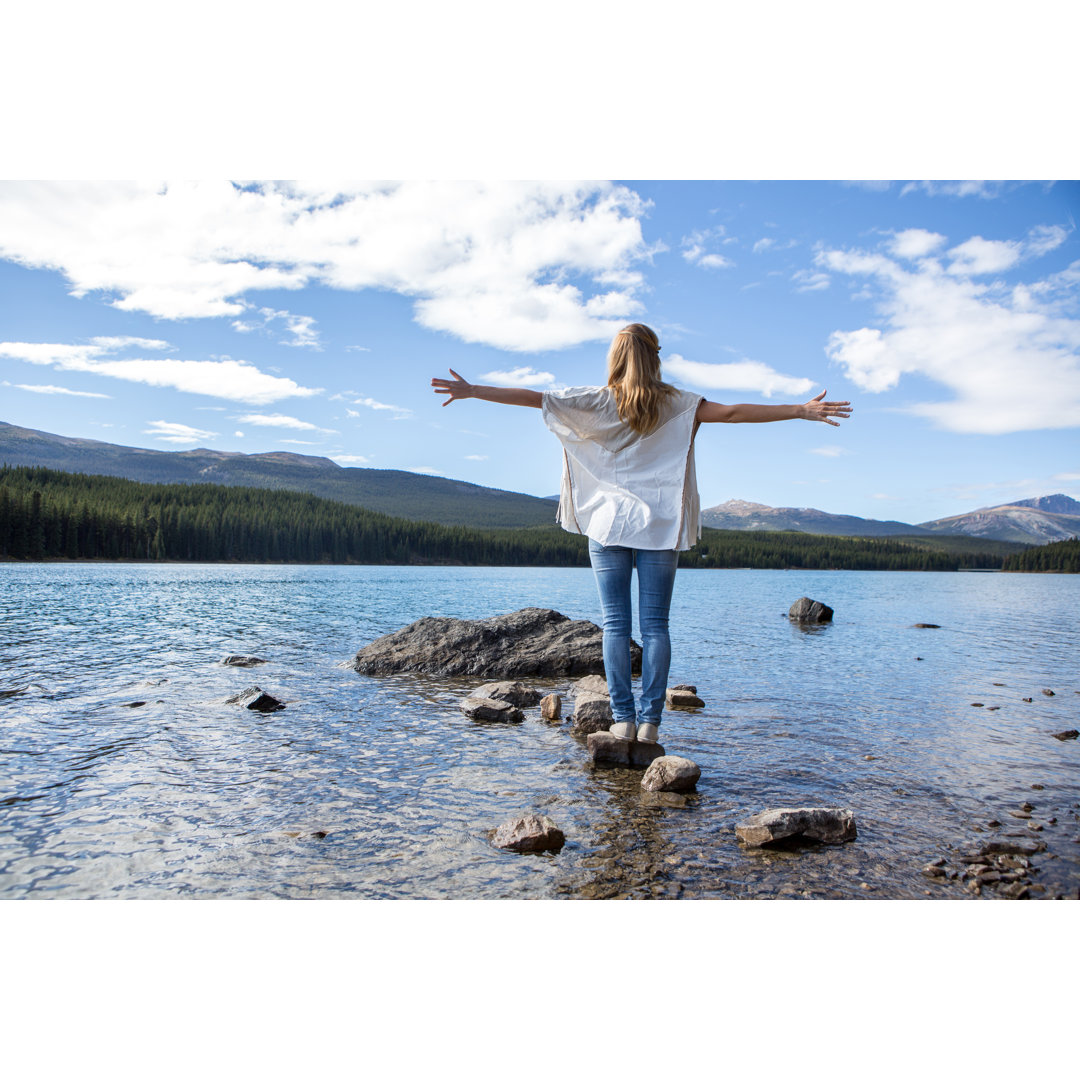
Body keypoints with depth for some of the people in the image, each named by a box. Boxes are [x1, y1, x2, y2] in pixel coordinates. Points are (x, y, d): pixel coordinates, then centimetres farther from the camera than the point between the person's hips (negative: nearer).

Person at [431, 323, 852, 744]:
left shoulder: (596, 400, 2)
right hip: (660, 527, 0)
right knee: (655, 625, 2)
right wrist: (801, 411, 2)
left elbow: (533, 398, 0)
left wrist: (472, 391, 7)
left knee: (615, 624, 3)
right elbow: (731, 413, -2)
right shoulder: (676, 404, 3)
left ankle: (623, 719, 2)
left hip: (608, 524, 0)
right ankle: (649, 721, 1)